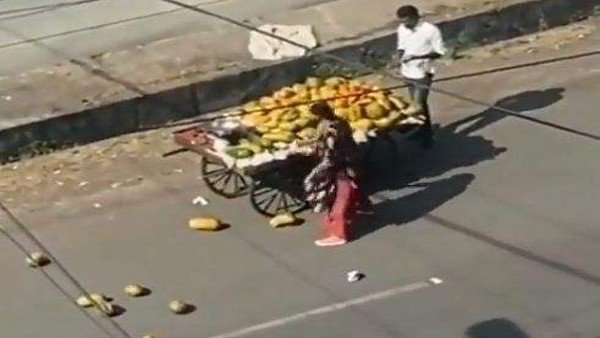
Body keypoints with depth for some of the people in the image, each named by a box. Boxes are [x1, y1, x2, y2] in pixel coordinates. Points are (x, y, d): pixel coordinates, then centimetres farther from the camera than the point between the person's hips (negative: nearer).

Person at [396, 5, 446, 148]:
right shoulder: (402, 29, -3)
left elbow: (439, 52, -14)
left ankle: (427, 136, 3)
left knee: (420, 104, -9)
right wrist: (401, 55, -13)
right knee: (415, 103, 18)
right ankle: (420, 129, 34)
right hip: (408, 72, 6)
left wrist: (416, 56, -25)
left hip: (423, 74, -6)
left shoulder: (431, 30, -20)